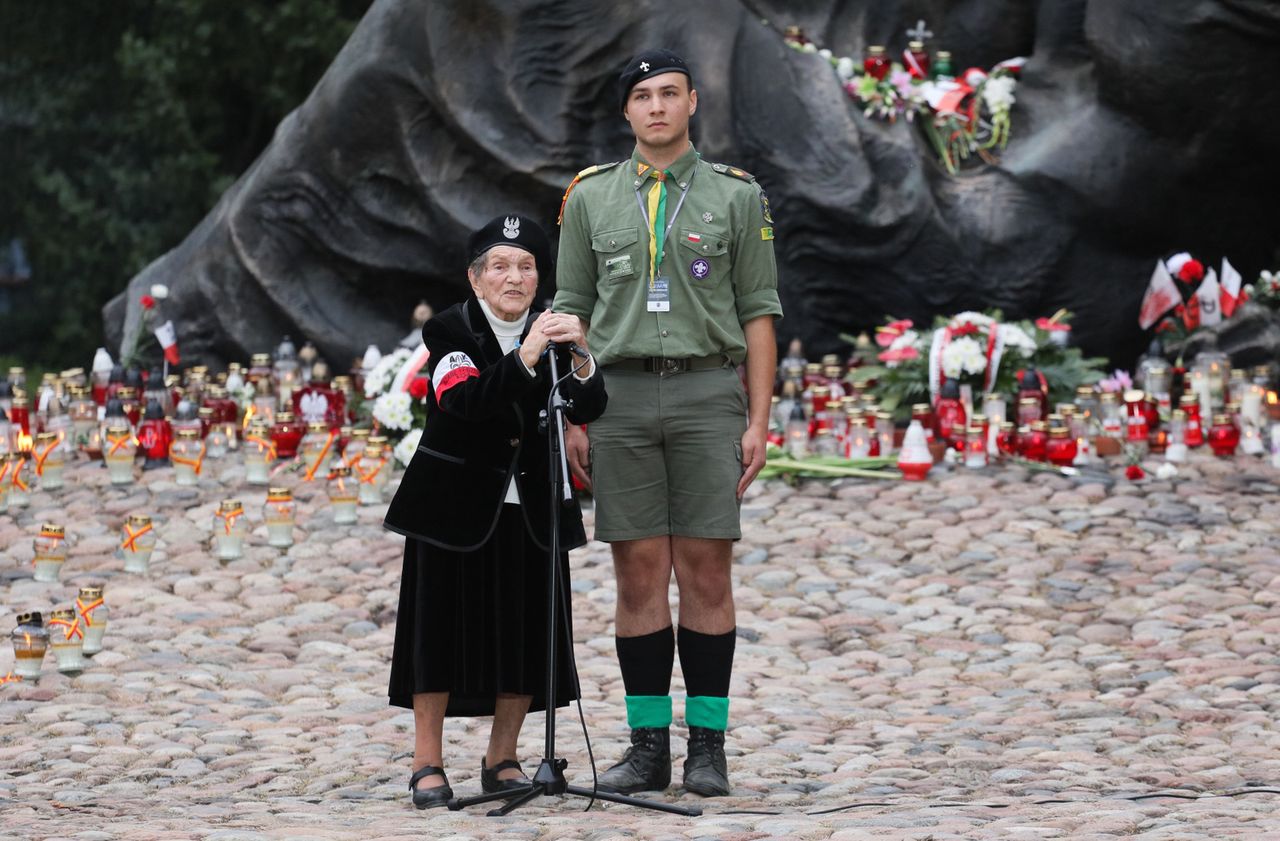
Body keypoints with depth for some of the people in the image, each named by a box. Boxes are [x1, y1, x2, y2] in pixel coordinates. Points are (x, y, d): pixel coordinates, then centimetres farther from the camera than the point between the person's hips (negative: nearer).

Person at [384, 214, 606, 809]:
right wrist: (524, 359, -39)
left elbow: (587, 410, -10)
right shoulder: (452, 330, -8)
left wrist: (580, 361, -30)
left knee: (526, 634, 3)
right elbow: (464, 399, -27)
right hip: (457, 508, -4)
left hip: (529, 509, 4)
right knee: (443, 627, -3)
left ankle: (502, 760, 14)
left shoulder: (549, 331, 2)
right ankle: (427, 765, 1)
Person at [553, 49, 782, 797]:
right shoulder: (592, 196, 10)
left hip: (707, 392, -1)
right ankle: (649, 744, 7)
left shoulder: (736, 195, 5)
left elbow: (759, 314, 3)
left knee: (706, 571, -2)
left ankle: (708, 744, 3)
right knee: (639, 573, 2)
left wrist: (758, 420, -4)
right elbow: (572, 311, 11)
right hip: (620, 396, 2)